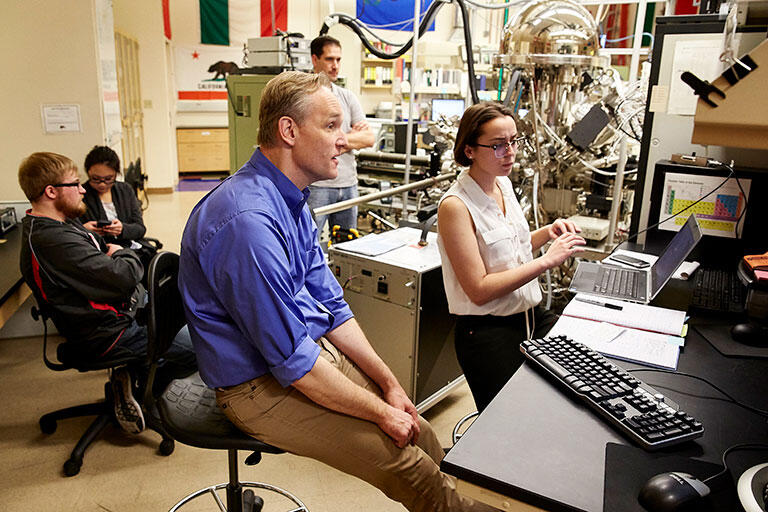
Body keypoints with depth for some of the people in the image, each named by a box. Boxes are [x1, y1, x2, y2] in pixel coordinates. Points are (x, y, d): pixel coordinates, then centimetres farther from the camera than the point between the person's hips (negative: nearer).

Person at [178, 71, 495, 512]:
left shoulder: (292, 200, 5)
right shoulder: (249, 220, -27)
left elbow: (332, 308, 9)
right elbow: (292, 360, -25)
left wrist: (389, 383, 3)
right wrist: (381, 412, -14)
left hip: (316, 351, 9)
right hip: (262, 386, -8)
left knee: (421, 435, 4)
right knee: (405, 462, -13)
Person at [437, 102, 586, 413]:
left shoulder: (503, 184, 7)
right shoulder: (455, 206, -16)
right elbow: (479, 290, -20)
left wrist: (548, 233, 5)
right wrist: (547, 261, -20)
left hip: (533, 317, 7)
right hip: (488, 331, -7)